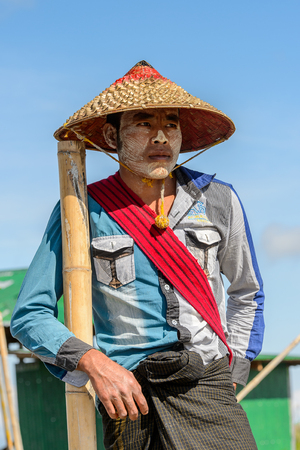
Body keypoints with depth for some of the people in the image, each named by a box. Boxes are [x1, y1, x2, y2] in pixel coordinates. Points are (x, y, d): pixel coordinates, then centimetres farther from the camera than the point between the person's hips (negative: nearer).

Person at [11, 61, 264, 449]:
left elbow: (246, 293, 25)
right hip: (130, 394, -1)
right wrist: (93, 363, -14)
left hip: (208, 391, 1)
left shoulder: (218, 201, 8)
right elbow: (29, 316, 1)